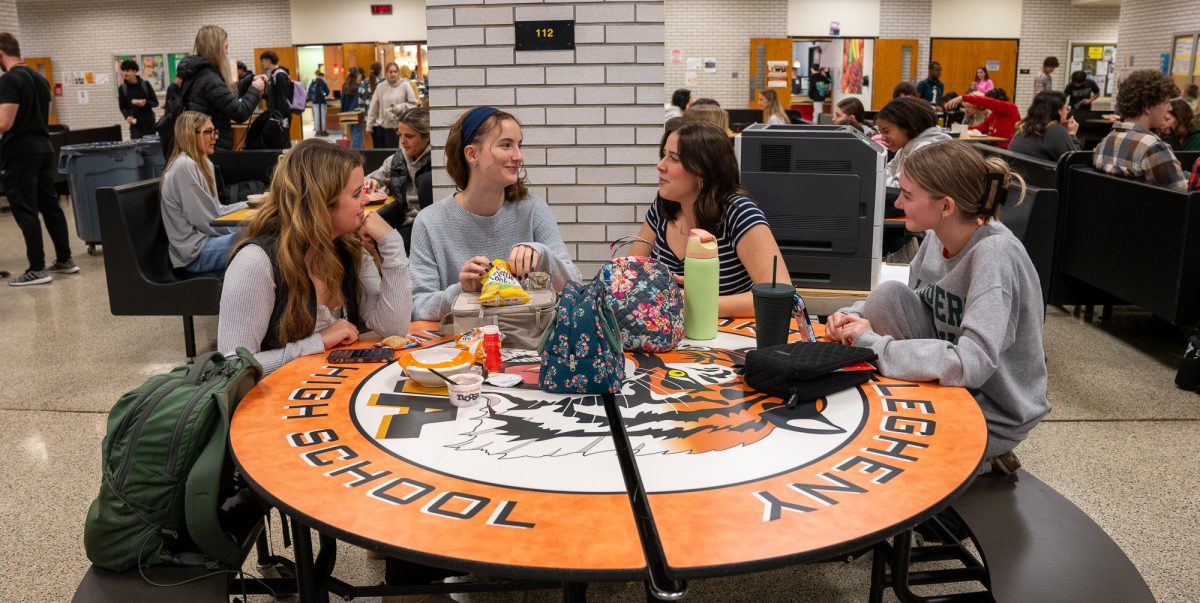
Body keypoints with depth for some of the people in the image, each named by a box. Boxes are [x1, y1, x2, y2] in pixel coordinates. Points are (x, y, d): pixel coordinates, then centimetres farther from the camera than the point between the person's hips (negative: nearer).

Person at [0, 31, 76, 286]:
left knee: (25, 211, -4)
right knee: (50, 205, 12)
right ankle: (65, 260, 17)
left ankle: (37, 269, -2)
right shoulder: (40, 78, 11)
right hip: (43, 147, 8)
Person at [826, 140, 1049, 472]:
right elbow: (908, 306, 10)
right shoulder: (938, 237, -5)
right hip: (948, 383, 6)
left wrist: (872, 344, -29)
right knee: (889, 296, -15)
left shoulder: (994, 254, -28)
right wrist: (854, 317, -11)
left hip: (994, 414, -6)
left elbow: (972, 364, -36)